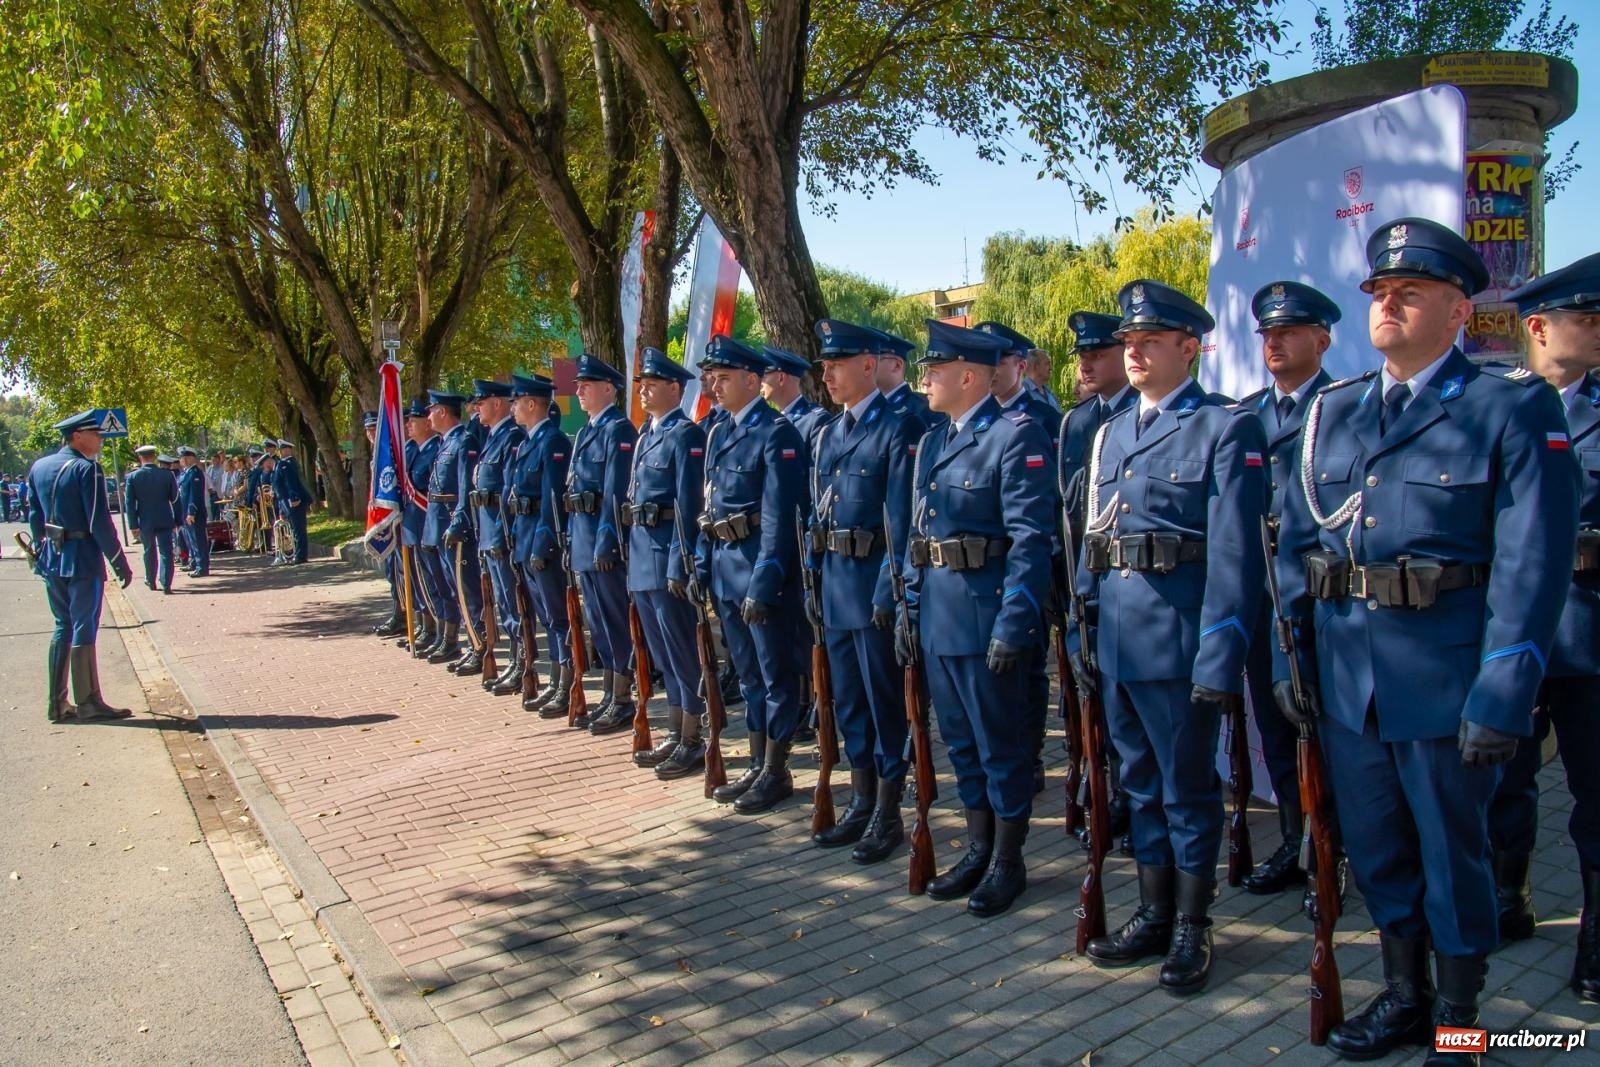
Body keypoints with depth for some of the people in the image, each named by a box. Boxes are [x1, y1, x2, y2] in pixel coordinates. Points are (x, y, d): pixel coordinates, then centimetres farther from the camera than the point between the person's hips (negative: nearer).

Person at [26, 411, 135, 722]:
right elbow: (99, 522, -18)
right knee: (83, 629, -1)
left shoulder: (39, 467, 9)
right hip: (82, 560, -8)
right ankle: (88, 703, 5)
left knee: (63, 626, 14)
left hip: (51, 560, 8)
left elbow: (34, 516, 15)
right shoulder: (87, 469, -15)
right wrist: (120, 562, -14)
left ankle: (57, 703, 17)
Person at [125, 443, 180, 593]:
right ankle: (166, 584, -8)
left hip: (145, 522, 1)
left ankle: (151, 581, 29)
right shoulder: (167, 475, -5)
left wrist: (134, 524, -2)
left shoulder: (132, 477, -5)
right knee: (165, 552, 0)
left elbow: (130, 503, -5)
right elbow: (175, 498, 1)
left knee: (149, 552, 17)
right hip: (164, 521, -1)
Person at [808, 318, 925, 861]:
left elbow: (902, 516, -14)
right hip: (834, 578, 8)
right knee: (848, 696, 14)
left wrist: (889, 589, -18)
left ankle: (889, 815, 15)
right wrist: (813, 579, 13)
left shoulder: (899, 426, -9)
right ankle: (861, 804, 27)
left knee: (884, 698, 3)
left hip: (874, 579, -7)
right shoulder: (826, 434, 13)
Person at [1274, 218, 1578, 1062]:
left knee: (1453, 856, 11)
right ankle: (1403, 995, 37)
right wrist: (1288, 658, 5)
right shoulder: (1332, 410, 9)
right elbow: (1294, 543, 10)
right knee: (1377, 850, 17)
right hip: (1344, 673, 5)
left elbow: (1531, 563, -11)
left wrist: (1502, 696, -16)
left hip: (1445, 676, -4)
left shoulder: (1513, 406, -6)